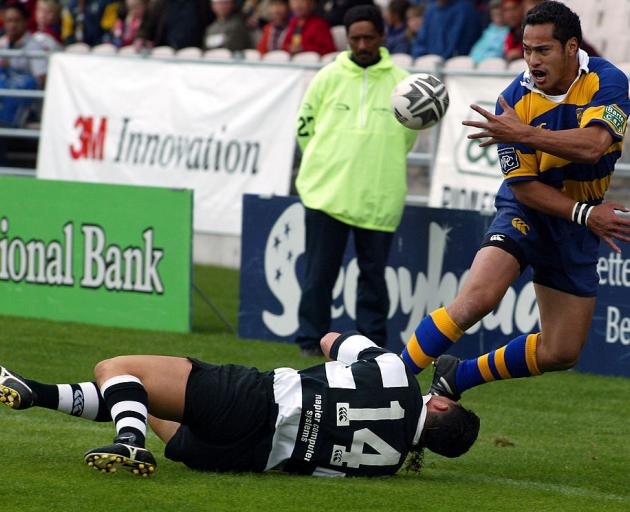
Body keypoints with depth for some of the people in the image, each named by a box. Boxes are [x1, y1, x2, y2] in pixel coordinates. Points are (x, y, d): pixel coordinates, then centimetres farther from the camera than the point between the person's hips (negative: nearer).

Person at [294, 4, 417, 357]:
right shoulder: (328, 78, 2)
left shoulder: (401, 83, 2)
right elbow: (305, 125, 12)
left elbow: (409, 132, 15)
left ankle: (373, 340, 11)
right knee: (320, 271, 0)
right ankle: (312, 339, 7)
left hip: (379, 197, 0)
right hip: (327, 192, 0)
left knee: (374, 273, 4)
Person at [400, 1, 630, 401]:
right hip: (526, 214, -2)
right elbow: (524, 186, -13)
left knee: (562, 354, 4)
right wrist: (585, 214, -22)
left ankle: (457, 377, 23)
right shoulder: (515, 100, -15)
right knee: (477, 297, -29)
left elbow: (593, 145, -34)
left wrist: (526, 134, -41)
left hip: (578, 227, 2)